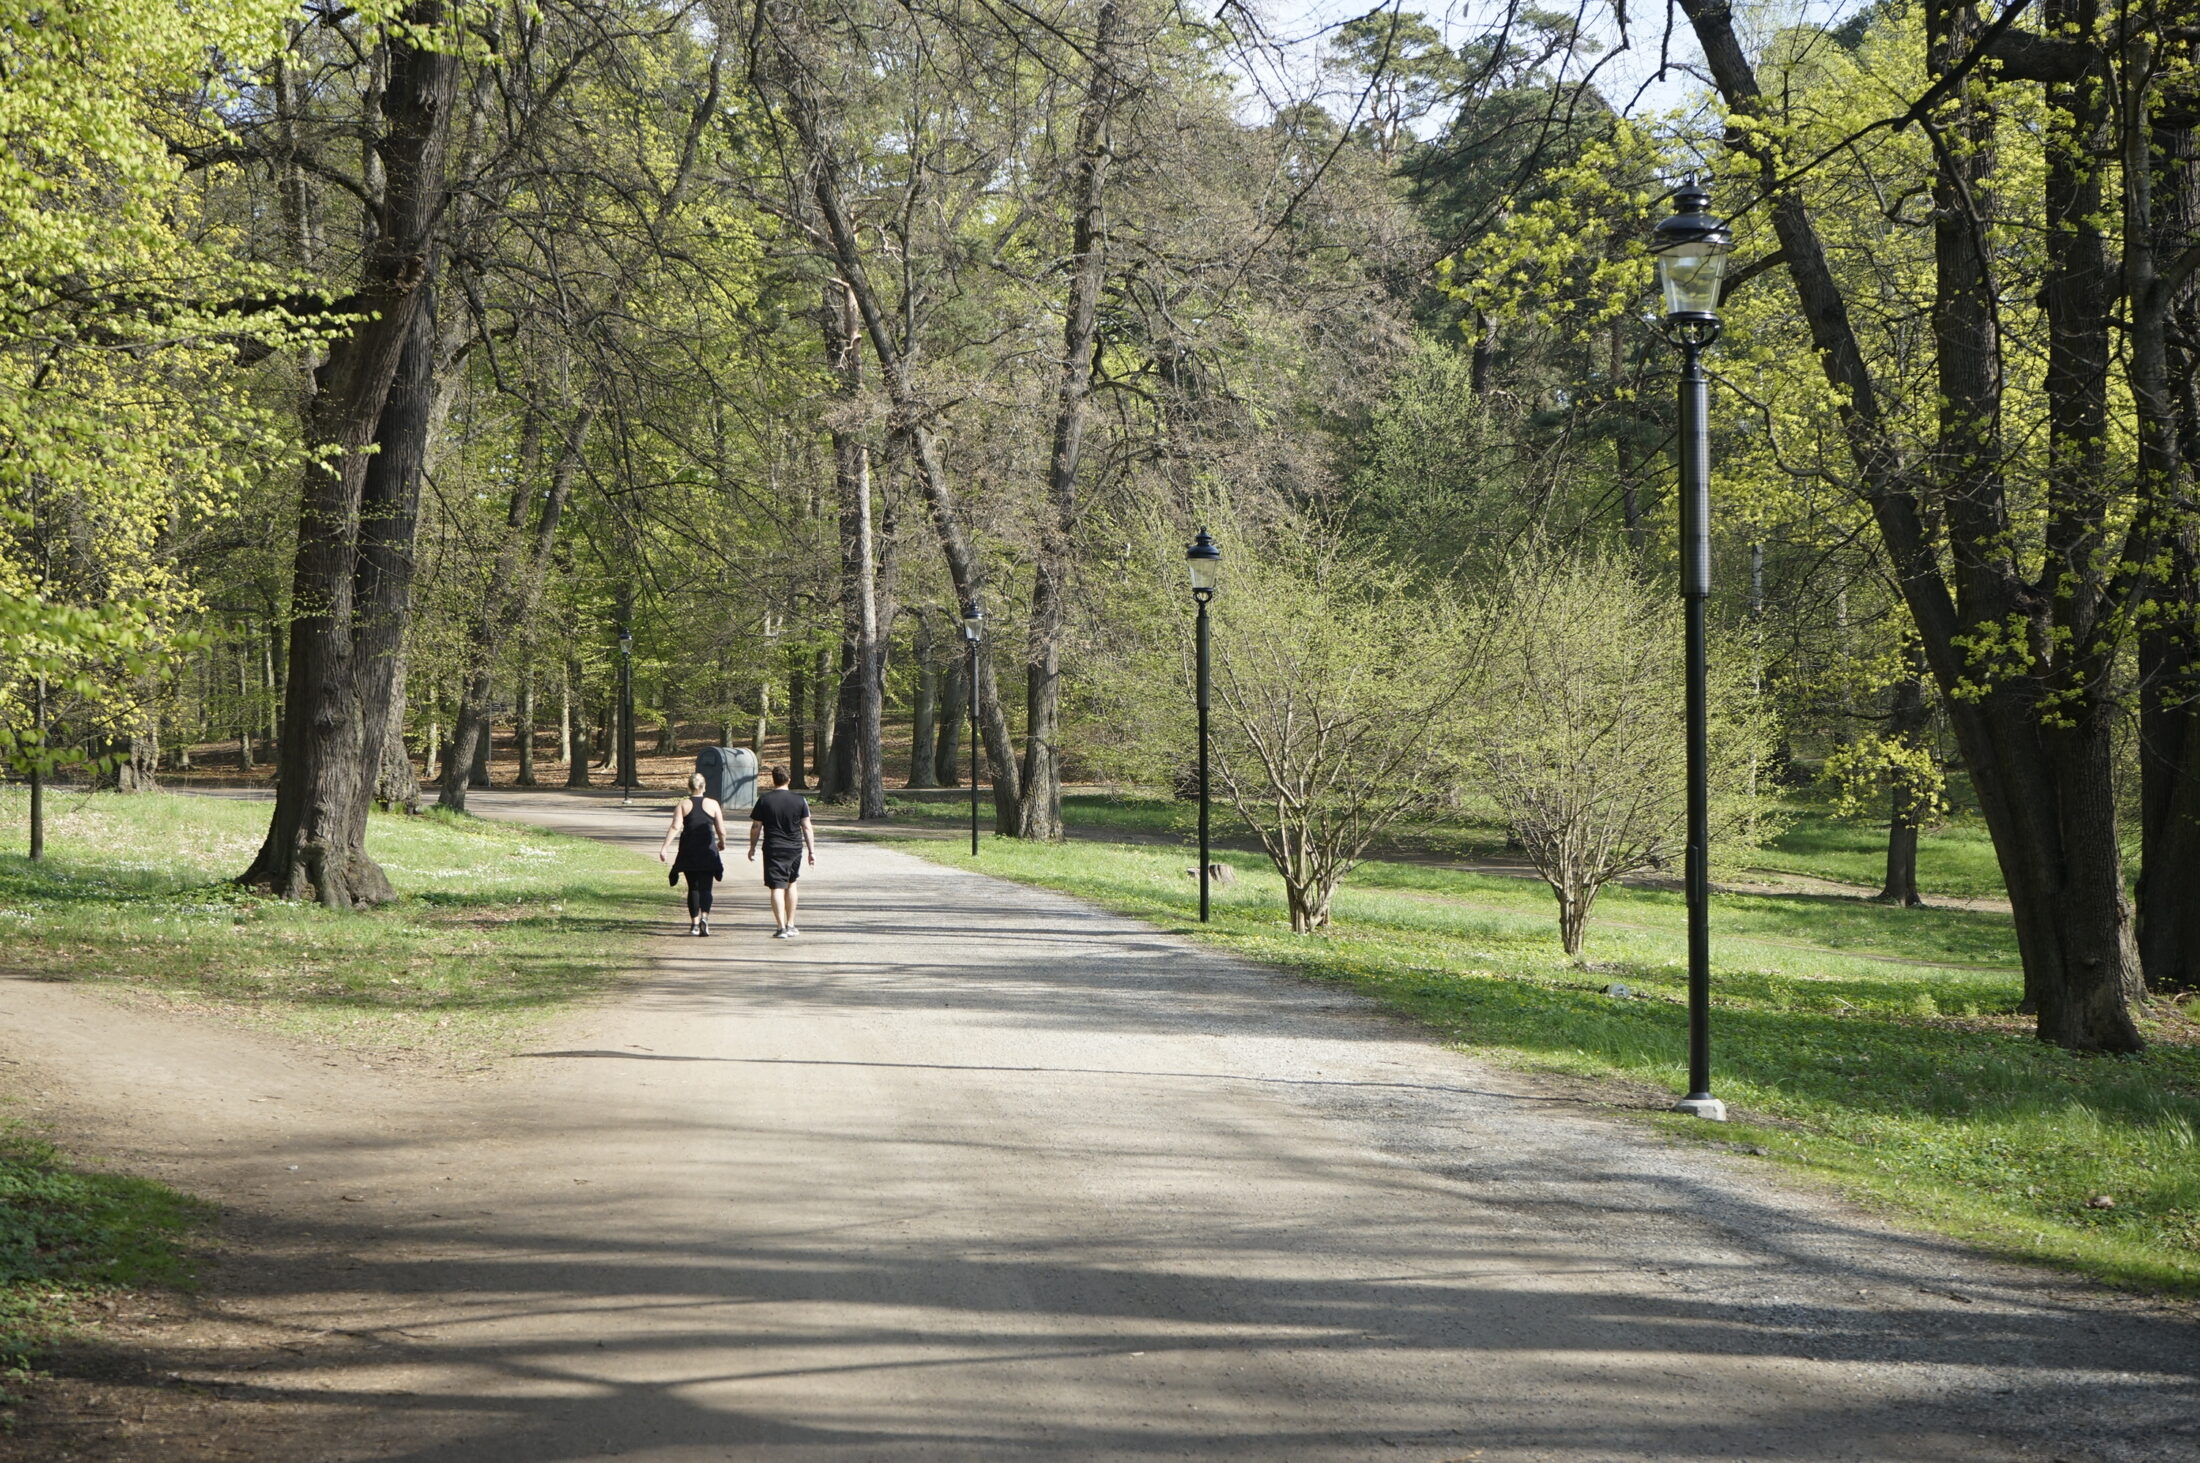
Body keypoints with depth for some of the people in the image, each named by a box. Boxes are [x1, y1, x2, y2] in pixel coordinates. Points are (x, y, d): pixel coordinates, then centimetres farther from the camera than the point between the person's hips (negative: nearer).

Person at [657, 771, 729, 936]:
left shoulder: (683, 804, 1)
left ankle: (694, 923, 15)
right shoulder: (712, 804, 1)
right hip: (708, 851, -1)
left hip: (688, 852, 1)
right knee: (705, 888, -1)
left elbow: (675, 827, -11)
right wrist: (722, 843, 22)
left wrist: (665, 848, -14)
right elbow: (721, 831, 1)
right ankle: (704, 917, -24)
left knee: (693, 888, 14)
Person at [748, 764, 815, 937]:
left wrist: (752, 847, 13)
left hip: (773, 850, -2)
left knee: (777, 887, -3)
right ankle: (790, 925, 22)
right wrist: (811, 851, 4)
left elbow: (756, 827, 0)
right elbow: (807, 827, 0)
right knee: (790, 884, 19)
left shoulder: (764, 800, -4)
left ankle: (782, 927, -12)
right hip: (795, 848, 2)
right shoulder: (800, 800, 0)